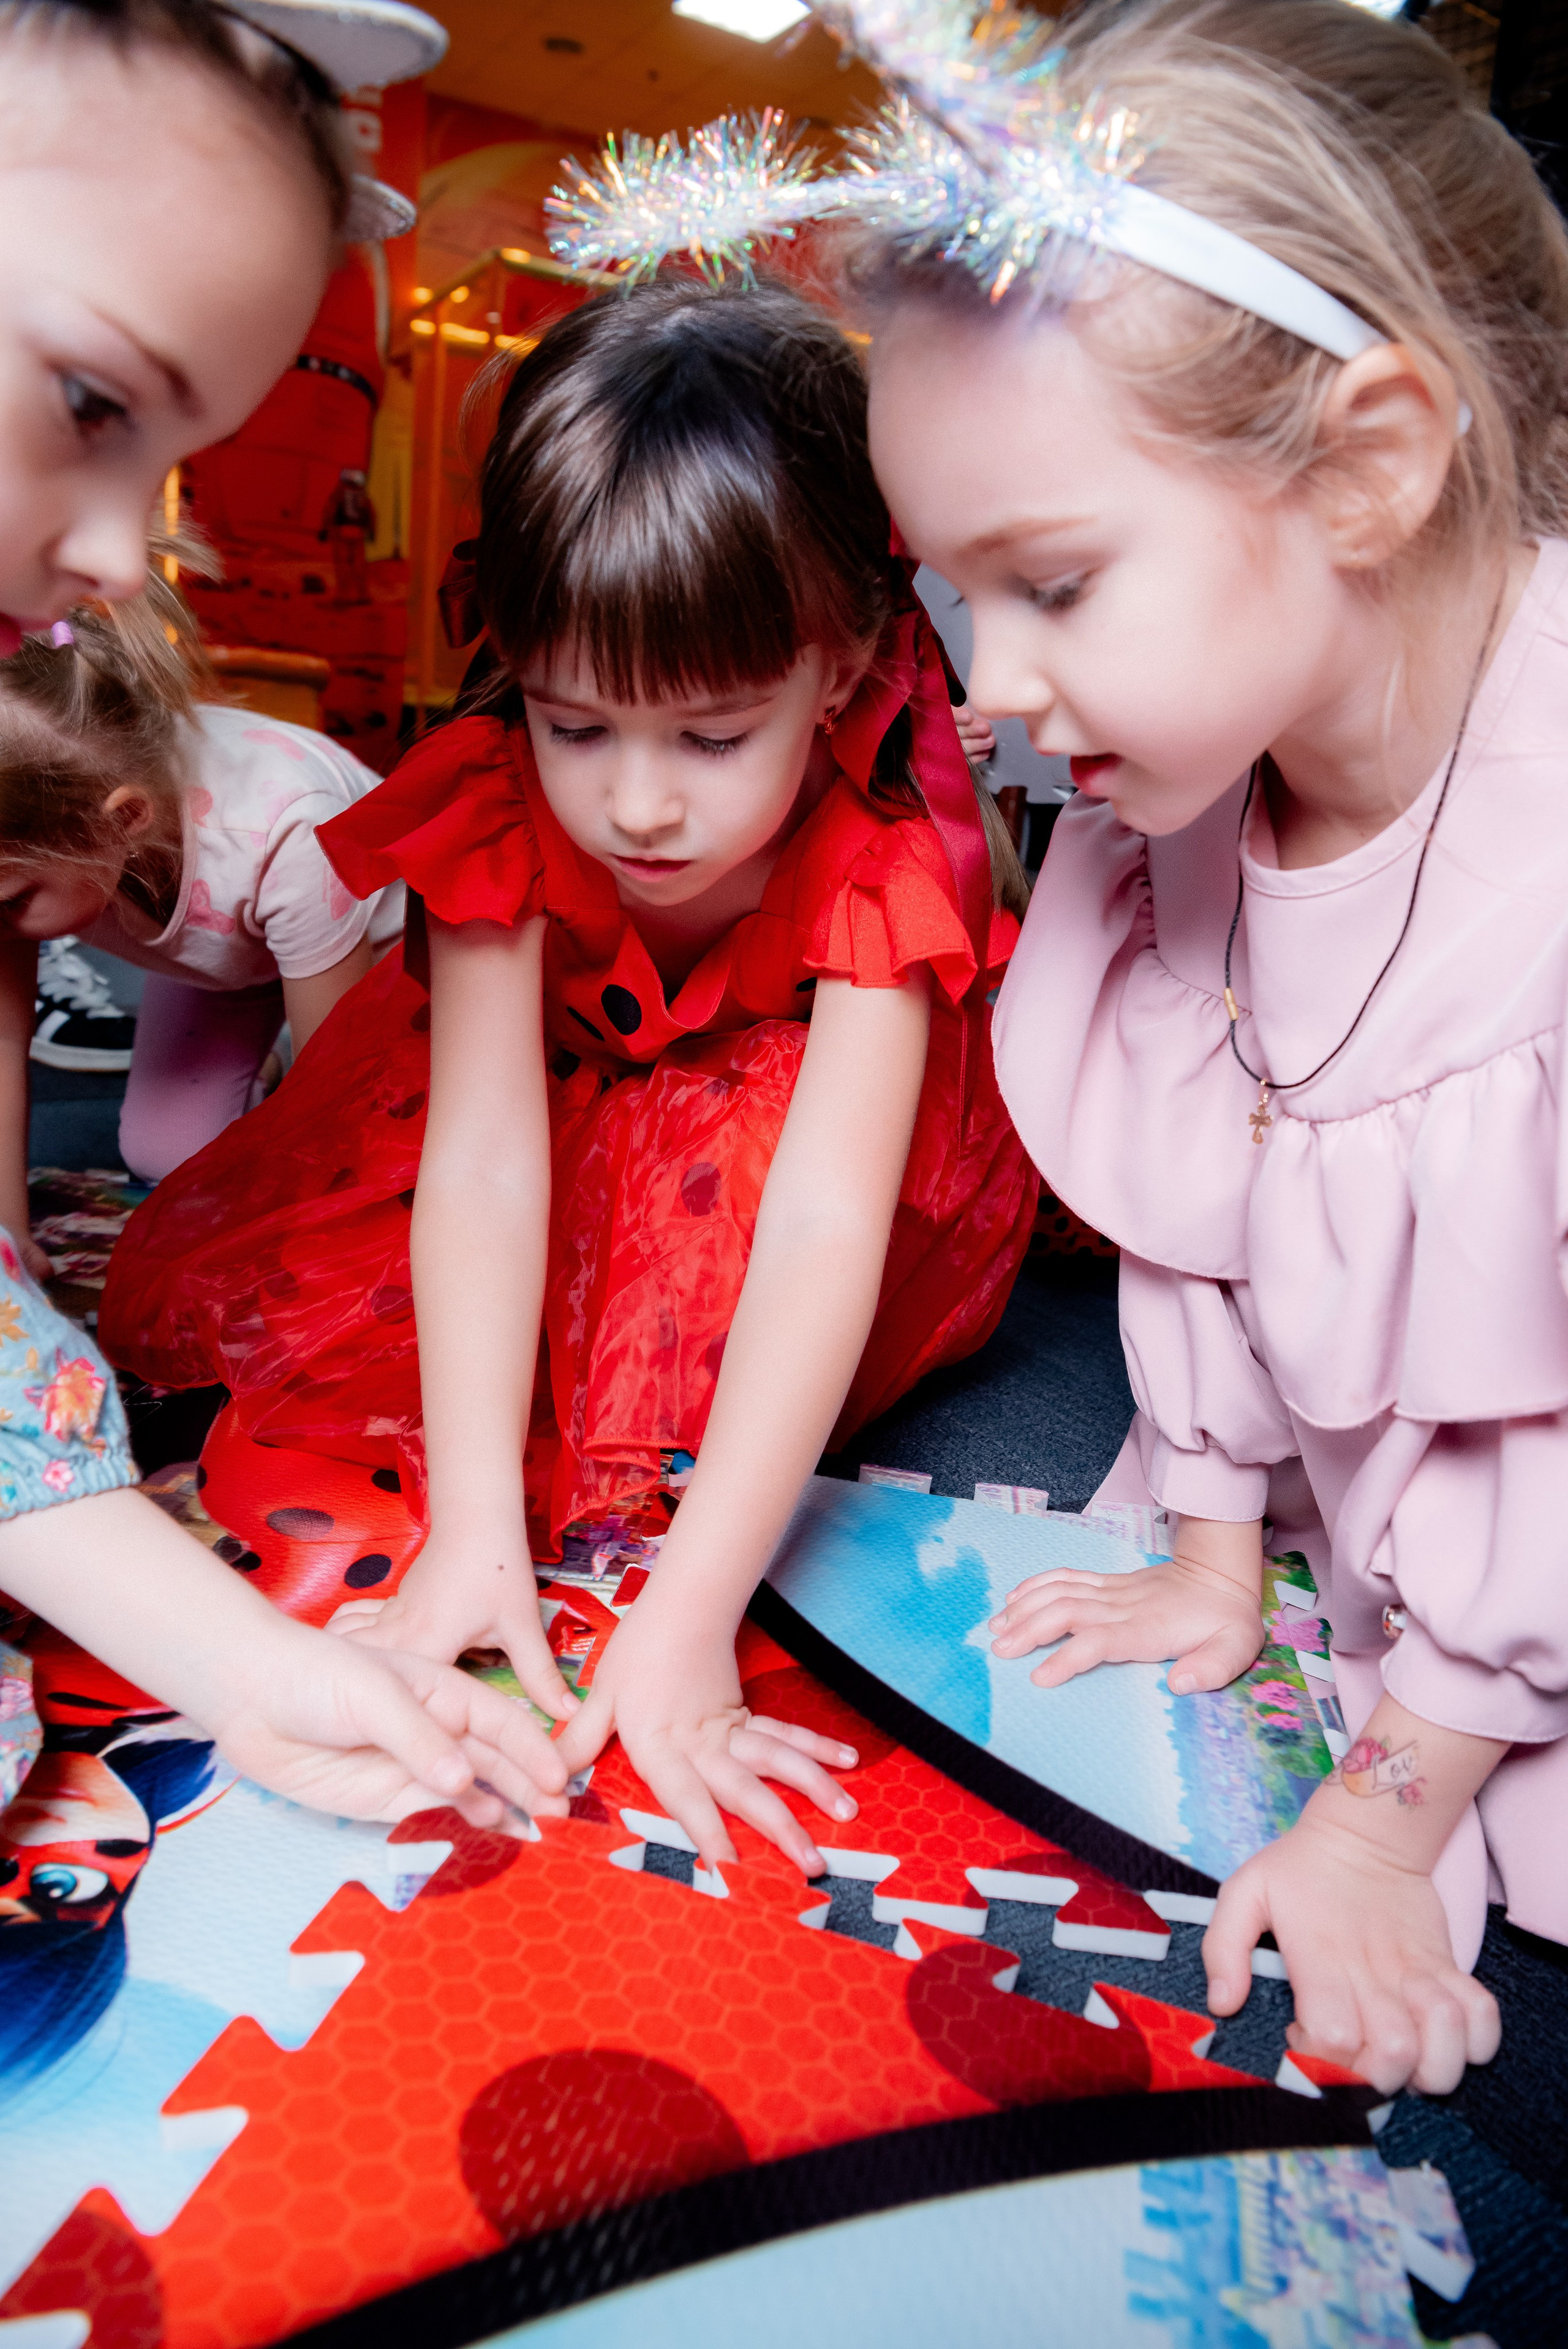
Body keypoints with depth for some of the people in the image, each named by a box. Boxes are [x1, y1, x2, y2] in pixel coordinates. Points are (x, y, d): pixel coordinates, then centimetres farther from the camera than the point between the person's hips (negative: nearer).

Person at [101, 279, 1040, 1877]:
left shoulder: (885, 857, -34)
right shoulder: (503, 811, -28)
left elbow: (822, 1221, -42)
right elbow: (484, 1160, -34)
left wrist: (685, 1621, -46)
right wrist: (475, 1538, -40)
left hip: (786, 1135, -2)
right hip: (569, 1098, 3)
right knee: (189, 1293, -10)